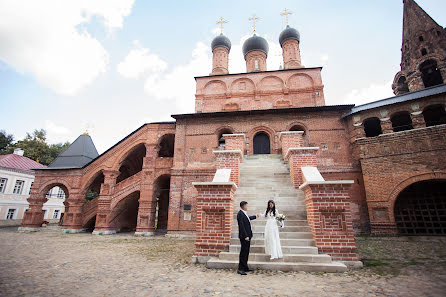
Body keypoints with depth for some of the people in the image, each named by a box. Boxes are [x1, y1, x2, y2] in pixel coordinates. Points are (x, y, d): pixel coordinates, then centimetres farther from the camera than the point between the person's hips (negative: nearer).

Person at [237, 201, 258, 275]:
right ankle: (240, 269, 4)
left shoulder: (244, 213, 11)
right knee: (243, 252, -4)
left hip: (247, 236, 10)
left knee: (246, 252, 14)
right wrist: (245, 236, -23)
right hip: (244, 236, -10)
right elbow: (241, 226, -22)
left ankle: (245, 268, 24)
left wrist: (255, 217, 46)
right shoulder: (240, 214, -18)